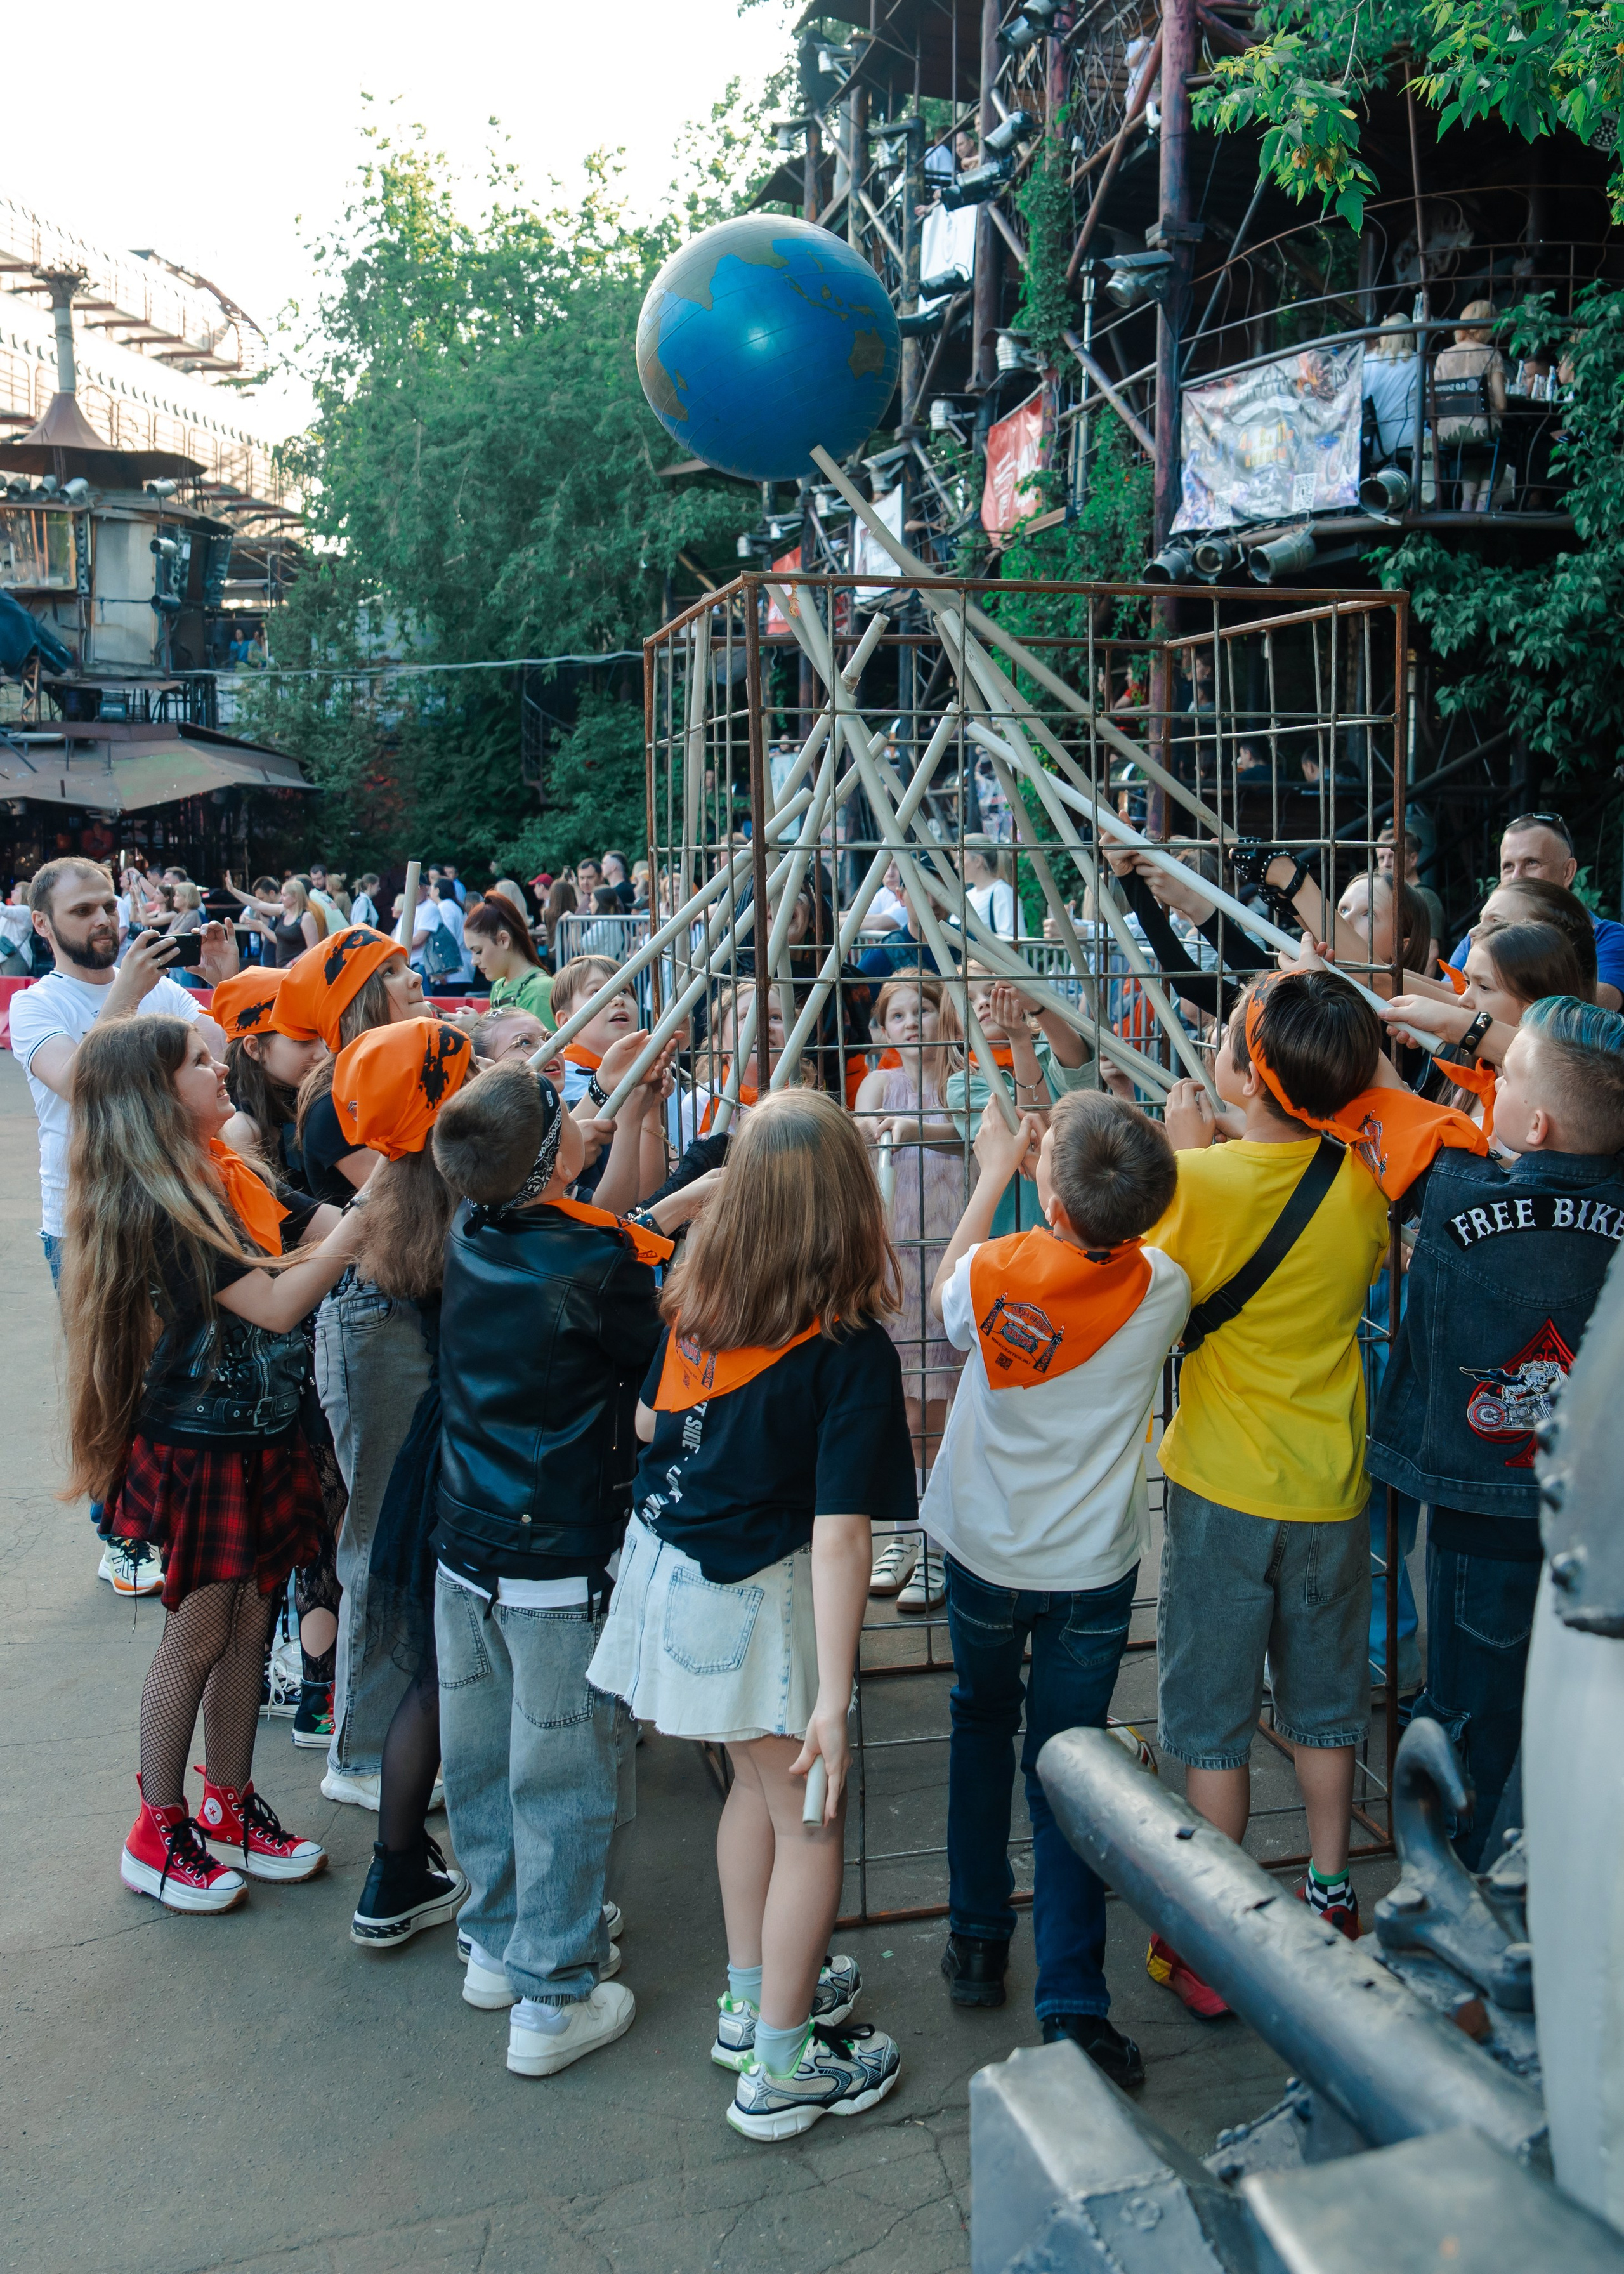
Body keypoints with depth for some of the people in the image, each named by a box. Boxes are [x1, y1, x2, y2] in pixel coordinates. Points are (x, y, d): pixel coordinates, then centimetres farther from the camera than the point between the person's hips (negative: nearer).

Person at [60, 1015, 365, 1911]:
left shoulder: (231, 1180, 6)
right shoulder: (156, 1205, -21)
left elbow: (330, 1230, 2)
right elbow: (274, 1304, -26)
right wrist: (367, 1218, -26)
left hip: (258, 1437, 8)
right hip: (198, 1447, -7)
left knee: (249, 1625, 15)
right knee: (198, 1635, 5)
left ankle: (231, 1810, 31)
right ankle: (157, 1836, 23)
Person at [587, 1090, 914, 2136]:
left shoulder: (696, 1301, -6)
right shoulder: (853, 1351, -22)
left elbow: (650, 1421, 10)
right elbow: (840, 1535, -25)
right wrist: (833, 1699, -22)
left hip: (670, 1568, 7)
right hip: (762, 1595, -6)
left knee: (759, 1783, 25)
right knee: (814, 1820, 12)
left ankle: (755, 1999, 42)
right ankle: (780, 2067, 24)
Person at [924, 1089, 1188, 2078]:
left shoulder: (993, 1273, -23)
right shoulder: (1161, 1290, -19)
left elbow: (942, 1295, 2)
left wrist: (997, 1170, 5)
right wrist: (1062, 1157, 5)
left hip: (986, 1555, 0)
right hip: (1094, 1568, 0)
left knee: (983, 1730, 23)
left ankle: (978, 1943, 35)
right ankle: (1075, 2009, 8)